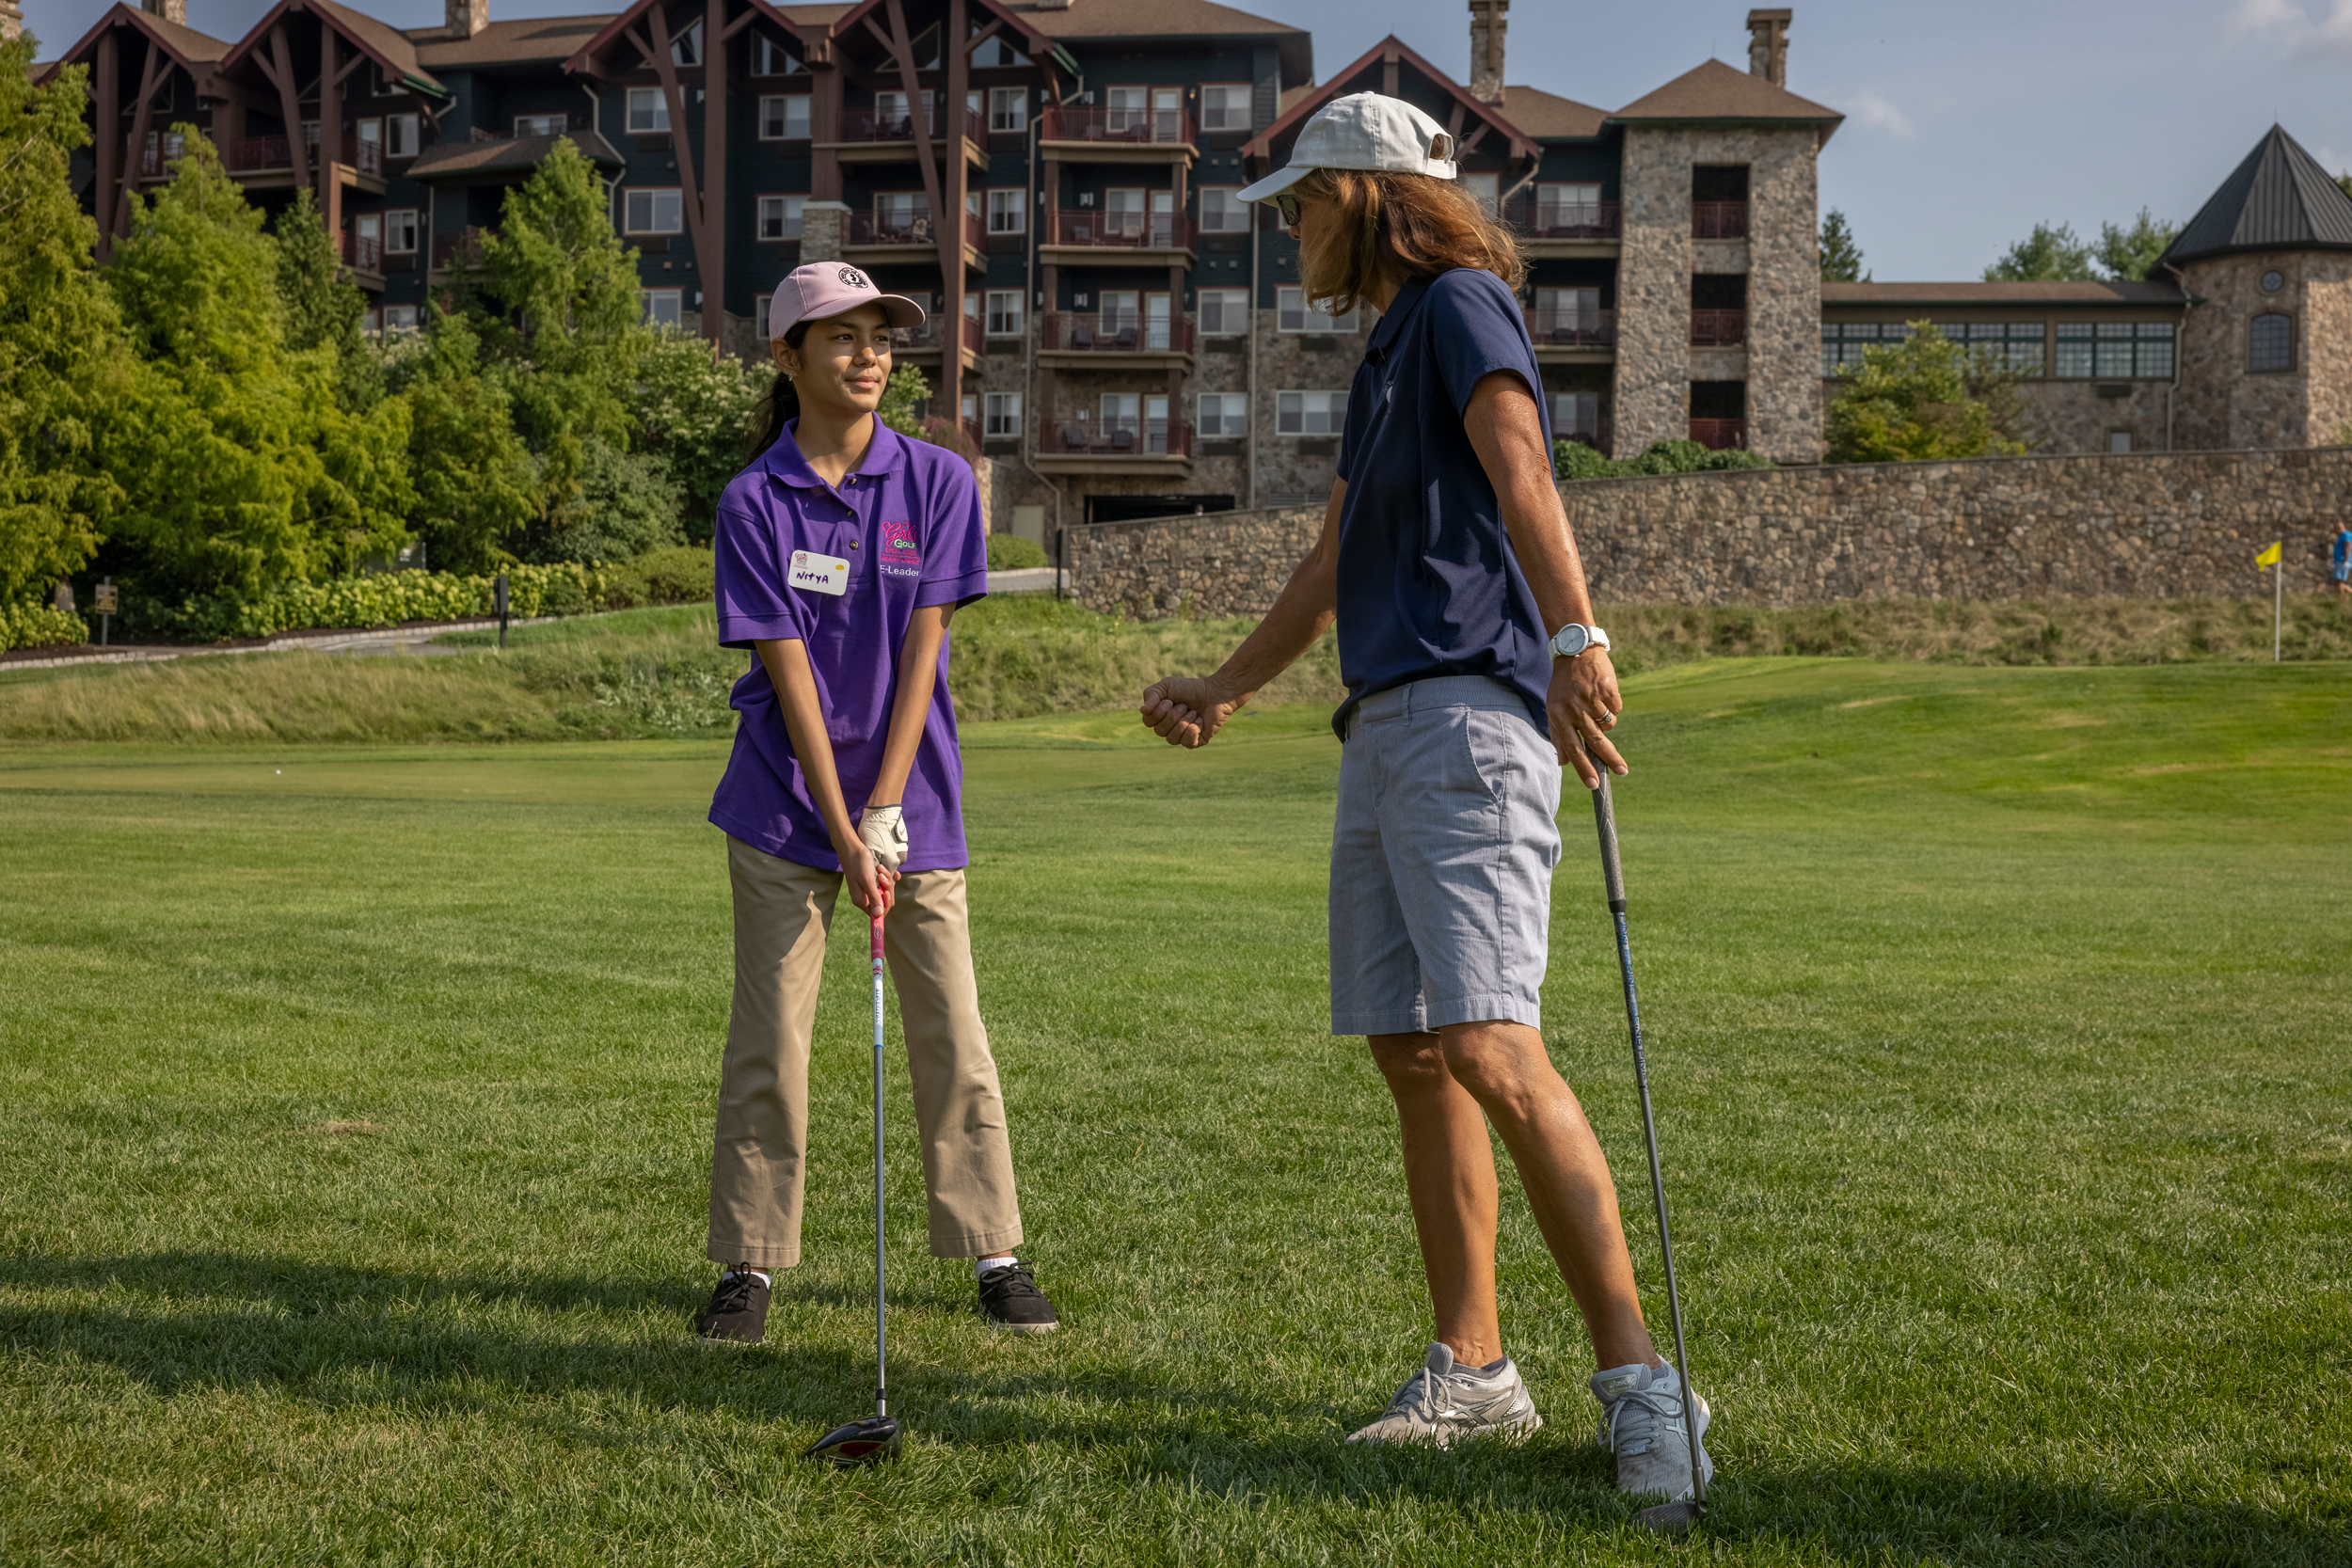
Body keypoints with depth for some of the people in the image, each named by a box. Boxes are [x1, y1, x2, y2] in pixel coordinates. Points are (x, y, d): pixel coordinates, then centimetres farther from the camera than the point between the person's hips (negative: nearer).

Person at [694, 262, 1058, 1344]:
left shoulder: (938, 481, -2)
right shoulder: (754, 502, -5)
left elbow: (921, 653, -6)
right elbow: (790, 676, -10)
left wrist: (884, 813, -11)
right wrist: (842, 838, -15)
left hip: (912, 802, 1)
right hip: (784, 807, -1)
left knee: (952, 1037, 3)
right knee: (767, 1042, 1)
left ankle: (993, 1252, 13)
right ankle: (750, 1262, 12)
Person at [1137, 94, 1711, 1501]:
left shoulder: (1461, 303, -2)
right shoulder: (1386, 349, 26)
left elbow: (1520, 466, -20)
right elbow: (1336, 559, 35)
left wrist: (1575, 634, -34)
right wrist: (1227, 691, 43)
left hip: (1467, 712, -10)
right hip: (1383, 721, 10)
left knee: (1493, 1051, -19)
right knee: (1413, 1055, 7)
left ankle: (1640, 1379, -15)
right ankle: (1476, 1371, 12)